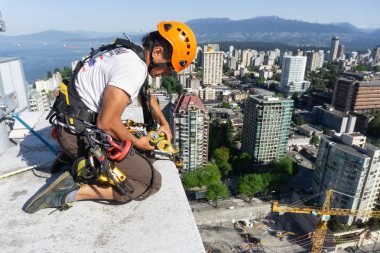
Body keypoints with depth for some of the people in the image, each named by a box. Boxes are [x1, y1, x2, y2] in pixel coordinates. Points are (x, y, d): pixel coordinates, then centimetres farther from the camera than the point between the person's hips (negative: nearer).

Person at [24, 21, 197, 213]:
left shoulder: (130, 54, 9)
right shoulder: (135, 68, -22)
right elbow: (107, 123, -24)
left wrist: (164, 123, 23)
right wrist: (137, 142, -7)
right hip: (80, 136, -9)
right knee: (152, 181, -8)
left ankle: (72, 158, 17)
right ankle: (74, 192, -11)